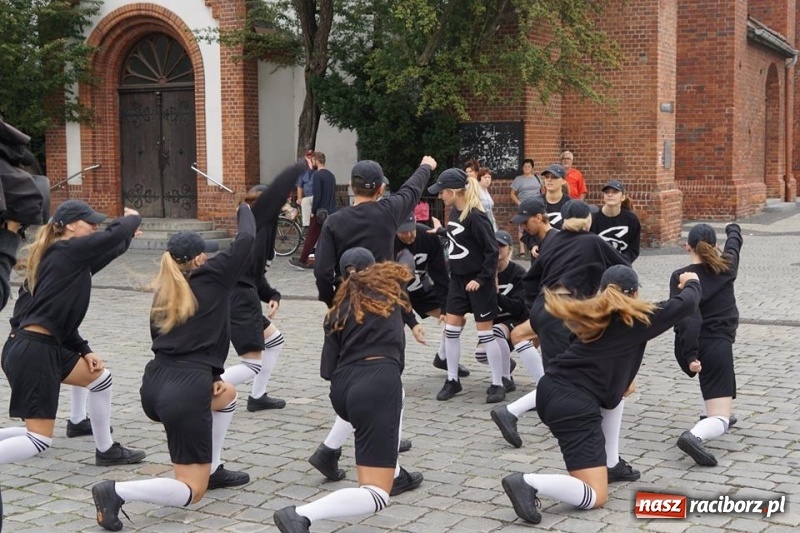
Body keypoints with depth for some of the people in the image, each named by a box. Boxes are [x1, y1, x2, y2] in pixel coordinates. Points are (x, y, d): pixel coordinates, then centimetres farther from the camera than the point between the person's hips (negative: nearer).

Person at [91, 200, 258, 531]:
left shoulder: (163, 294, 18)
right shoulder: (211, 278, 0)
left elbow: (170, 345, 18)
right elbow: (247, 239, 2)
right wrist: (245, 210, 21)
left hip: (154, 387, 8)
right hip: (185, 394, -8)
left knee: (226, 395, 36)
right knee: (191, 493, 2)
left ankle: (212, 469, 35)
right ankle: (117, 491, -18)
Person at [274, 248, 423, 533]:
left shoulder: (339, 310, 19)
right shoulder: (390, 290, 15)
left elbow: (327, 370, 13)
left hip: (342, 389, 5)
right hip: (378, 384, -5)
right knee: (376, 496, -7)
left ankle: (394, 472, 44)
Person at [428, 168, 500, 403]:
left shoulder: (476, 216, -22)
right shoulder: (455, 212, 3)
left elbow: (492, 251, -20)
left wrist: (482, 279, -20)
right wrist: (439, 231, 28)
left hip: (478, 282, -8)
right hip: (457, 279, 8)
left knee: (485, 334, 0)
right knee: (451, 330, 9)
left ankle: (498, 384, 11)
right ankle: (452, 380, 21)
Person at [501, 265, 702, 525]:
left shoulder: (594, 314, 16)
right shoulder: (635, 319, -2)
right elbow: (685, 305, 5)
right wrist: (692, 283, 24)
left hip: (551, 391, 8)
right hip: (575, 408, -8)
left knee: (620, 386, 34)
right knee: (594, 497, -4)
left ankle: (609, 463, 32)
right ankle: (529, 482, -25)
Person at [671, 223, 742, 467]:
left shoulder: (680, 277, -4)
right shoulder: (726, 267, 1)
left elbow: (686, 317, -18)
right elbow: (735, 242, 24)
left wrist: (690, 355, -22)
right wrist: (733, 229, 46)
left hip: (690, 349, 3)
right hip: (717, 345, -3)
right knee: (719, 422, -7)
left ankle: (712, 415, 44)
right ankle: (694, 436, -39)